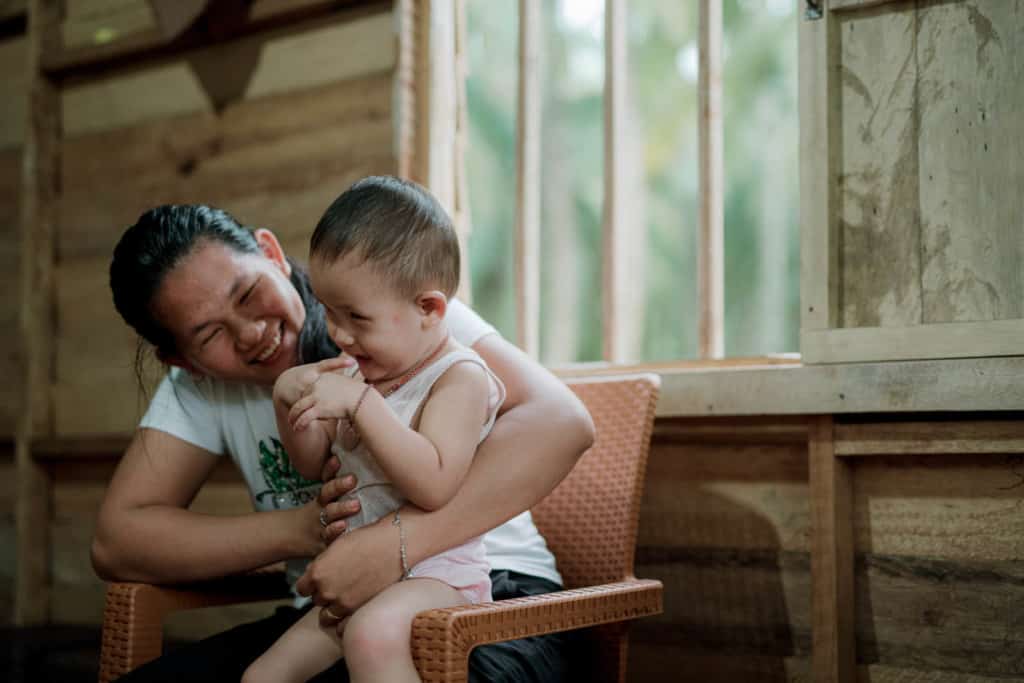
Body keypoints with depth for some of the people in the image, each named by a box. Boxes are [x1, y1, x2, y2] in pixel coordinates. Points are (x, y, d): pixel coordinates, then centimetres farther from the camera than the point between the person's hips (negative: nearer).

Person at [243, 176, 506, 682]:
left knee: (372, 633, -39)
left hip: (437, 573, -8)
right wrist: (290, 400, -2)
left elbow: (434, 485, -26)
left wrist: (360, 403, -29)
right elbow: (312, 465, 18)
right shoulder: (361, 372, 12)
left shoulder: (460, 377, -12)